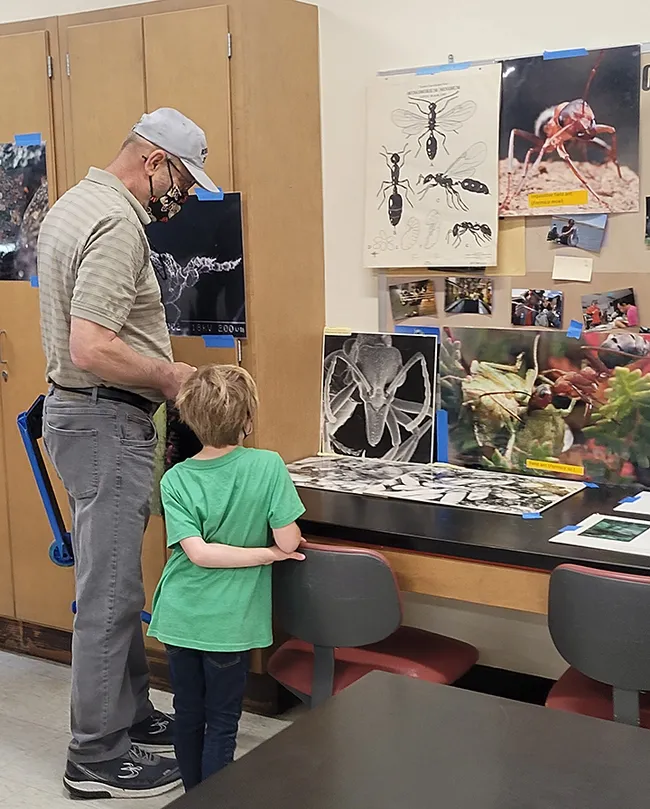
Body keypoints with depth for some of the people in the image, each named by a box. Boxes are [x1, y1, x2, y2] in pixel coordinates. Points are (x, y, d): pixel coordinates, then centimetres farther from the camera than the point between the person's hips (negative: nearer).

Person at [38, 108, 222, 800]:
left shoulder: (74, 204, 14)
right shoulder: (118, 224, -19)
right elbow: (92, 350, -28)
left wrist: (159, 365, 13)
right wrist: (167, 377, -14)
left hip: (77, 409, 11)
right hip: (107, 422, -11)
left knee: (116, 582, 19)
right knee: (109, 592, -2)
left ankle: (130, 714, 32)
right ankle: (98, 757, 10)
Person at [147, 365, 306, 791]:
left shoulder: (176, 479, -7)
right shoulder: (268, 466, -15)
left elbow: (198, 552, -17)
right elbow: (289, 541, -16)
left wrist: (268, 554, -10)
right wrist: (275, 550, 7)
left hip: (180, 618, 3)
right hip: (229, 623, -3)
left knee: (188, 715, 20)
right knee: (221, 724, 10)